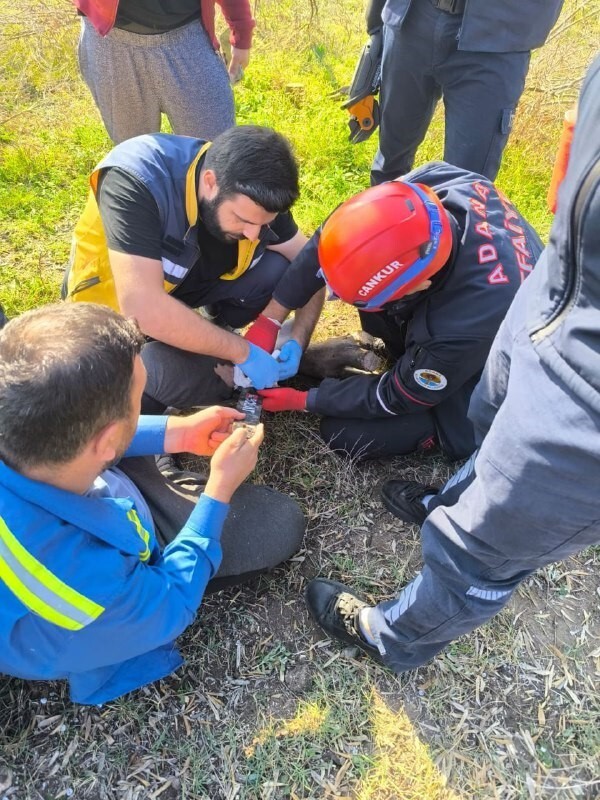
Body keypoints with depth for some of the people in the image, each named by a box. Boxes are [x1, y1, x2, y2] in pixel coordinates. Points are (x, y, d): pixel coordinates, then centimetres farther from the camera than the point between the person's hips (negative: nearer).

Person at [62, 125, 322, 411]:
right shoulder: (136, 180, -34)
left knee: (281, 270, -19)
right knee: (175, 374, -36)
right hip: (114, 302, -4)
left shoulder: (251, 191, -18)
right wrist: (243, 352, -34)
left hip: (187, 280, 5)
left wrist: (297, 341, -22)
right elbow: (143, 309, -42)